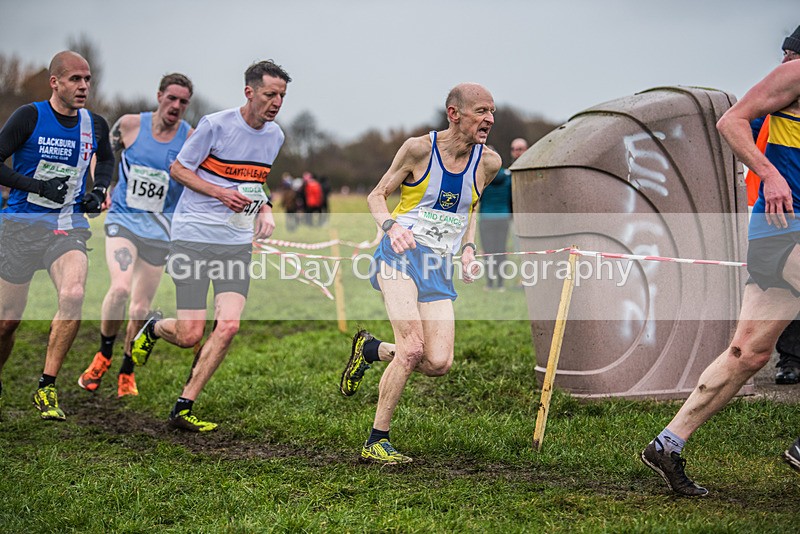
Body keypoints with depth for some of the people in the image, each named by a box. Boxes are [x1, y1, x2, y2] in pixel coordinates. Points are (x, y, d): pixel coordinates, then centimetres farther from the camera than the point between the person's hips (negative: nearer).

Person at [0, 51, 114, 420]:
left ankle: (46, 390, -16)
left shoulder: (95, 125, 6)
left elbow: (106, 160, 28)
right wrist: (39, 186, -17)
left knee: (73, 296, -26)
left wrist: (99, 190, 9)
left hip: (69, 226, 2)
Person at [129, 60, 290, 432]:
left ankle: (183, 408, -1)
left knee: (228, 325, -12)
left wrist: (264, 208, 7)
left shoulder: (275, 136, 9)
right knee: (189, 335, -6)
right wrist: (220, 193, -16)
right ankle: (153, 327, 31)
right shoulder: (215, 125, -10)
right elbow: (178, 169, -3)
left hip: (238, 242, 5)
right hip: (194, 235, -5)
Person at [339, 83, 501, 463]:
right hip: (402, 253, -4)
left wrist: (468, 247, 6)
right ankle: (376, 442, -7)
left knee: (439, 363, -9)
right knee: (412, 348, -21)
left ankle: (371, 350, 21)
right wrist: (391, 225, -18)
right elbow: (377, 195, 3)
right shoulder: (419, 149, -6)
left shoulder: (488, 163, 5)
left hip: (439, 267, 5)